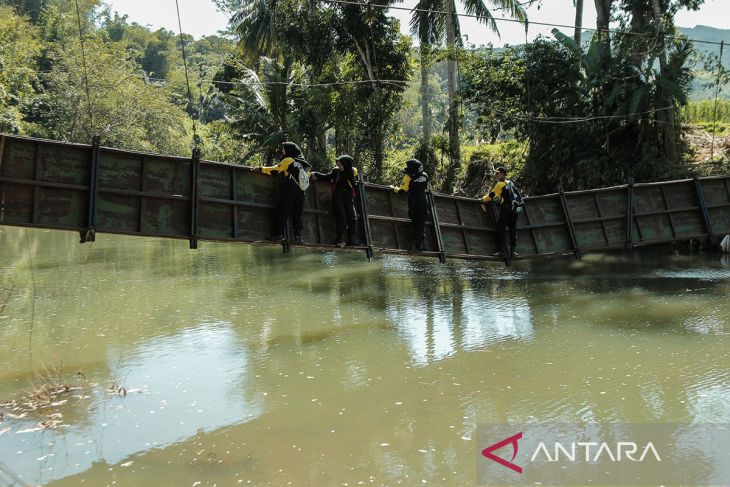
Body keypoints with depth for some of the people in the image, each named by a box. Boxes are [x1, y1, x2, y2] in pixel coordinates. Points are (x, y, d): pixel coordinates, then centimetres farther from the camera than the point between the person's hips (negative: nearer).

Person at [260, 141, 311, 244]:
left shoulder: (288, 161, -4)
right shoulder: (302, 164, 13)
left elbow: (275, 170, -4)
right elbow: (307, 175, 16)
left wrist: (261, 169, 5)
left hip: (289, 193, -6)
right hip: (300, 192, 6)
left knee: (282, 212, -4)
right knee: (297, 214, 9)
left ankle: (279, 234, -13)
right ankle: (298, 236, 3)